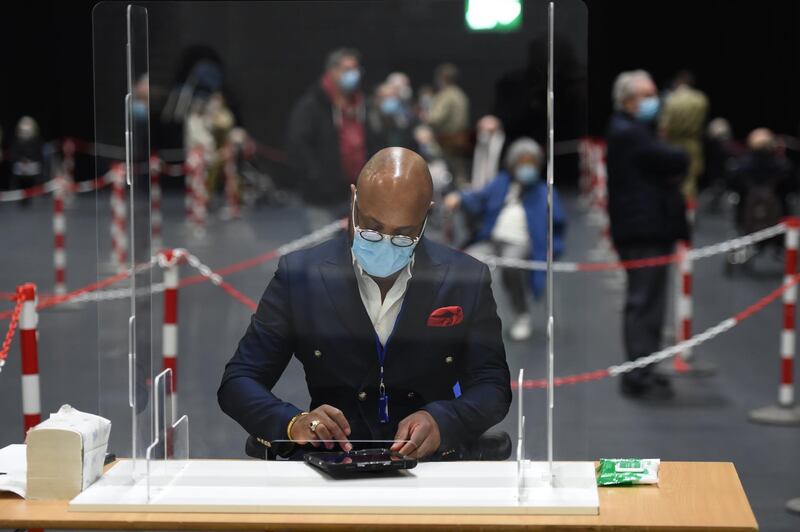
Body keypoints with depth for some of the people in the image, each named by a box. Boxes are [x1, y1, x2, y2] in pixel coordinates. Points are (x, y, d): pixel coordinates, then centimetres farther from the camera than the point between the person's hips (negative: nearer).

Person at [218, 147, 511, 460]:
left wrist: (440, 422, -19)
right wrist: (292, 423, -21)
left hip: (430, 461, 1)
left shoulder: (466, 280, 5)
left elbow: (493, 387, 5)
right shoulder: (298, 275, 3)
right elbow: (239, 380, 2)